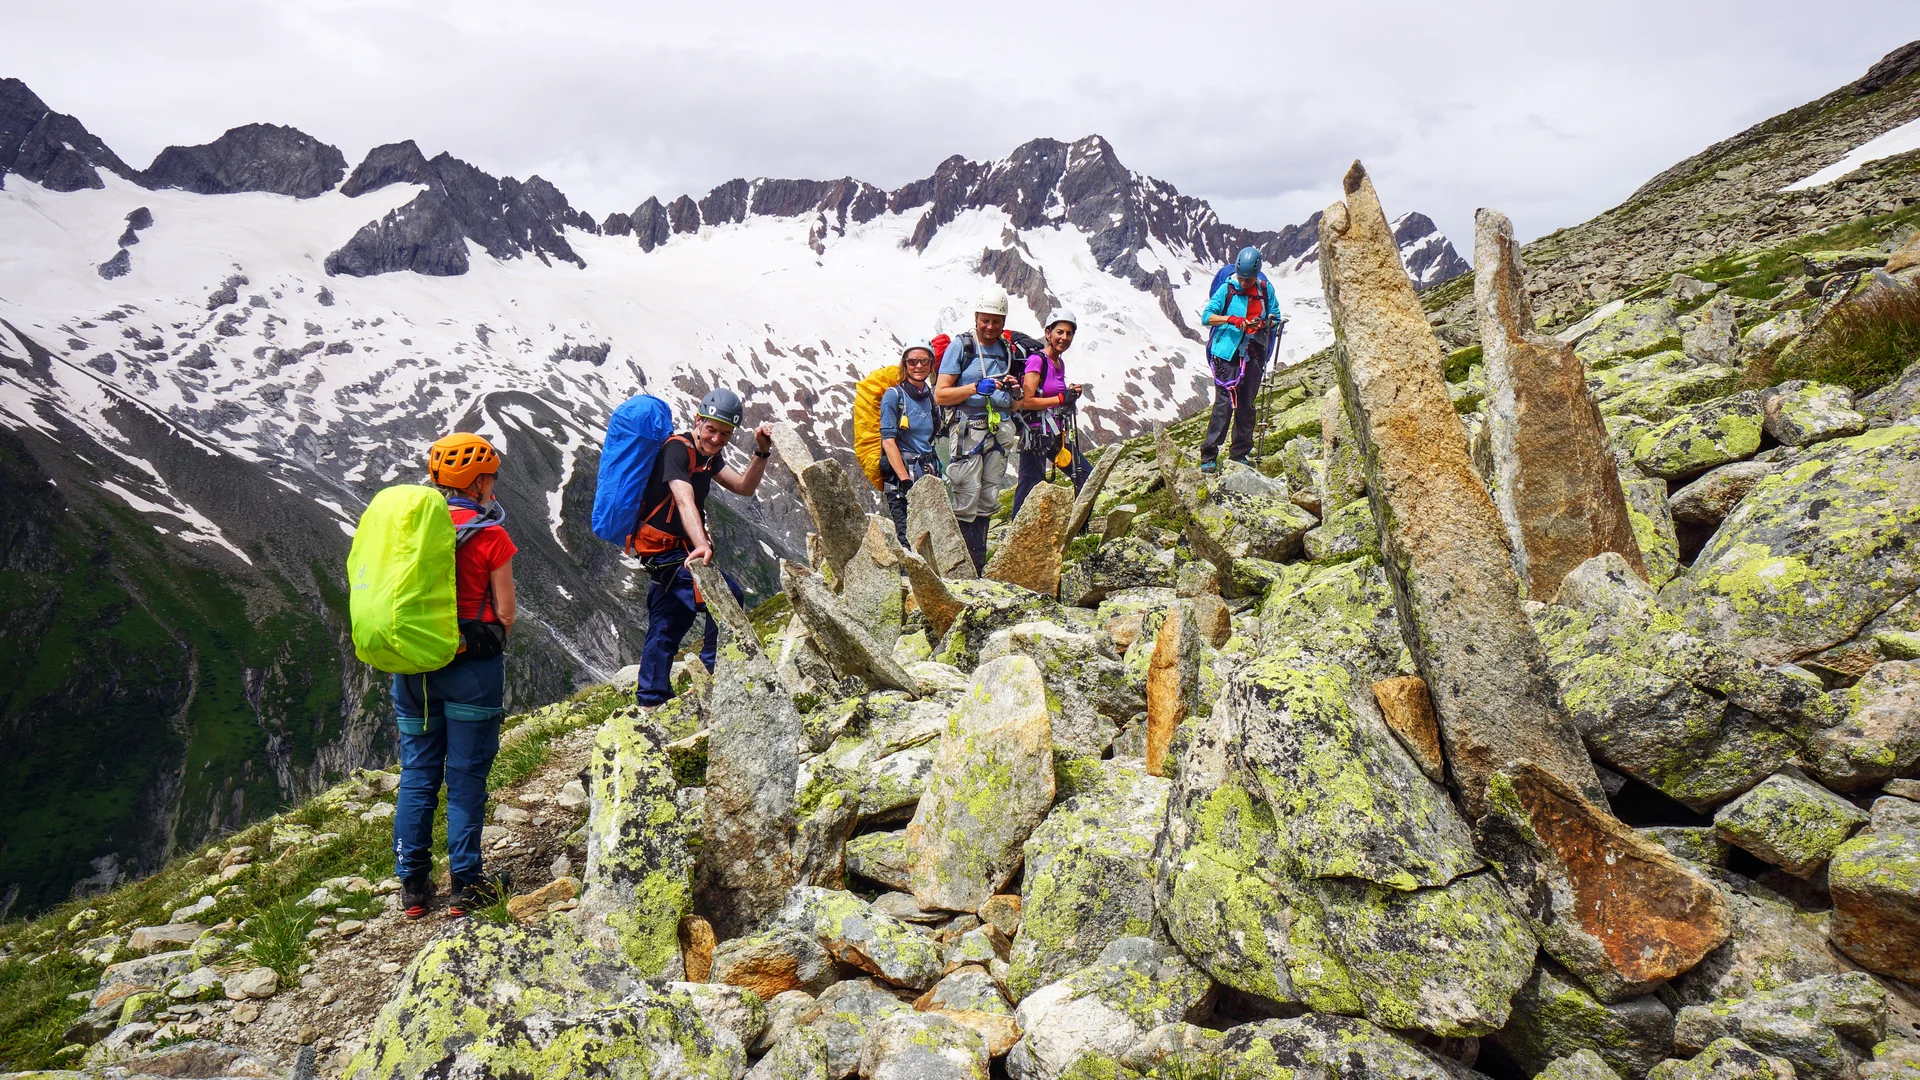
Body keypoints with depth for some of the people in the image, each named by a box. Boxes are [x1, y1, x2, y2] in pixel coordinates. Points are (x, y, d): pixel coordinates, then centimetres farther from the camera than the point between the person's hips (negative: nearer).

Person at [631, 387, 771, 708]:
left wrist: (762, 452, -10)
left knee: (665, 629, 14)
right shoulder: (677, 449, -19)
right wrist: (702, 545, -48)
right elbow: (685, 502, -34)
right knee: (727, 597, -20)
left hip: (672, 552, 10)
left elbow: (745, 487, 5)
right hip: (666, 550, -10)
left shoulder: (708, 454, 9)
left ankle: (650, 701, 23)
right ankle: (711, 671, -9)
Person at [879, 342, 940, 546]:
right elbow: (888, 441, -11)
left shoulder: (931, 397, 14)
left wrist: (937, 473, 12)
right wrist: (906, 480, -19)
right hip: (901, 477, -6)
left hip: (929, 476, 6)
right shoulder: (894, 395, -3)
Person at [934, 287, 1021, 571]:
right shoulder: (960, 346, 1)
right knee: (967, 501, -9)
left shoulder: (1007, 350, 17)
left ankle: (979, 566, 14)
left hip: (998, 431, 6)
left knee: (988, 501, 7)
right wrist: (976, 388, -16)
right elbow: (940, 395, -5)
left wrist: (1011, 388, 2)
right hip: (967, 431, -6)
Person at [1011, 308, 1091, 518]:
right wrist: (1062, 399, -14)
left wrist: (1071, 393, 5)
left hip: (1058, 435, 9)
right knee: (1029, 490, -6)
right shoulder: (1037, 360, -10)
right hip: (1036, 435, -9)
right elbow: (1026, 402, -18)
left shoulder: (1060, 363, 15)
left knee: (1087, 478, 9)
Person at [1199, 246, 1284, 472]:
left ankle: (1239, 454, 17)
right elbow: (1206, 317, -5)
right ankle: (1208, 455, -6)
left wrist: (1263, 324, -12)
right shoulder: (1227, 289, -2)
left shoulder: (1266, 289, 6)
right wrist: (1230, 319, -21)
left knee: (1246, 405, 8)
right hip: (1227, 354, -3)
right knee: (1225, 402, -9)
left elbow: (1276, 319, 11)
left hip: (1253, 355, 3)